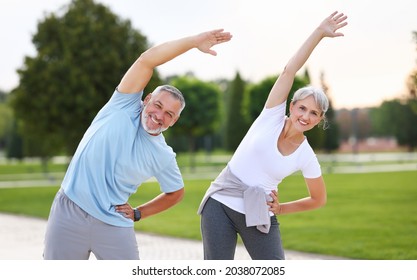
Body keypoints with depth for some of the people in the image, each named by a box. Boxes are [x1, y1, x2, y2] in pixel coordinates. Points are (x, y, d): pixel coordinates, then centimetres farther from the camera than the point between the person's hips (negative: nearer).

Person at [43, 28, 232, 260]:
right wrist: (195, 41, -14)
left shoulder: (163, 157, 2)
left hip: (114, 225, 1)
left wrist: (138, 213, 8)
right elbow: (146, 60, -13)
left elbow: (175, 193, 19)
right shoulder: (125, 107, -3)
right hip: (69, 212, -1)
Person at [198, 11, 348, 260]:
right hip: (220, 204, -1)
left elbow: (319, 199, 12)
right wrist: (319, 33, -17)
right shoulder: (272, 117, -5)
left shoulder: (306, 158, -2)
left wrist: (280, 209, 3)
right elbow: (289, 71, -14)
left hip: (258, 215, 2)